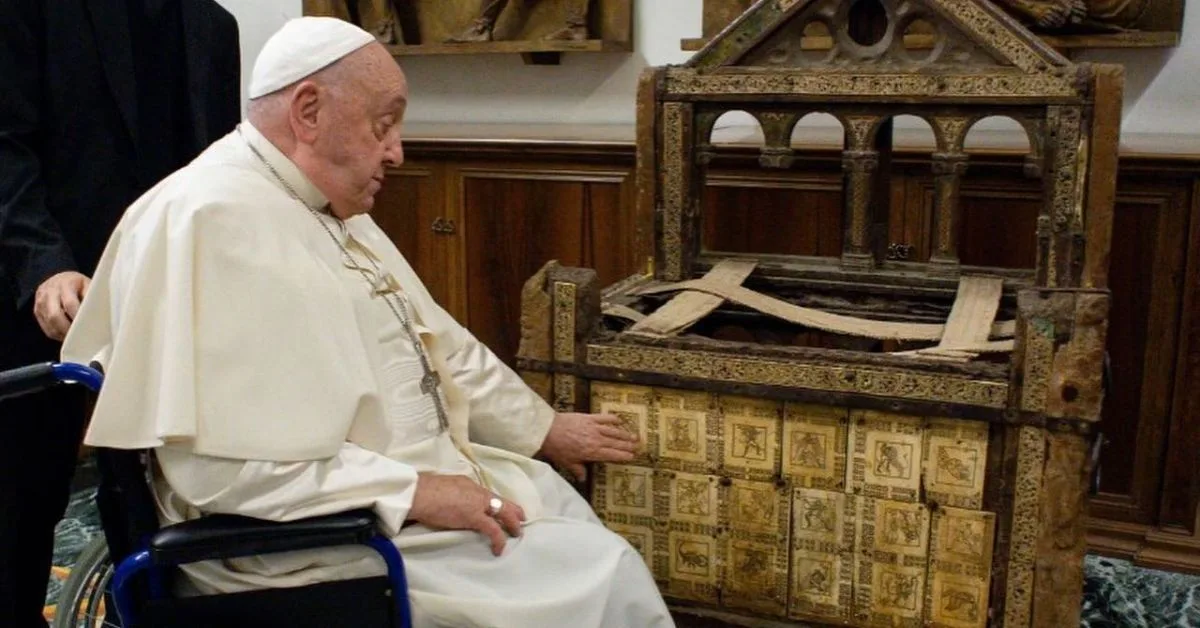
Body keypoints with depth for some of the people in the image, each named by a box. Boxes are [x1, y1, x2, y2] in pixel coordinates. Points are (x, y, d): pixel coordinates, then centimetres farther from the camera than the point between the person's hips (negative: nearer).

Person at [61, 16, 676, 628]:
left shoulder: (329, 207, 9)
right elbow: (219, 463, -29)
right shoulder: (215, 219, -22)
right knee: (603, 579, -9)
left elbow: (437, 340, 19)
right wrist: (413, 491, -26)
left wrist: (543, 427, 20)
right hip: (326, 539, -10)